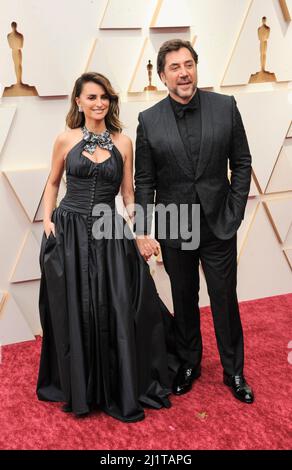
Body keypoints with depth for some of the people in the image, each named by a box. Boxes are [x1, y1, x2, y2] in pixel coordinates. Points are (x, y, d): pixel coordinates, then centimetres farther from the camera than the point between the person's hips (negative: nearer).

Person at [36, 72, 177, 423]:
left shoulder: (123, 142, 5)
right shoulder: (65, 140, 3)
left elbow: (128, 193, 8)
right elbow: (52, 183, 13)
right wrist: (47, 219, -1)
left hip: (109, 235, 1)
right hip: (68, 232, 0)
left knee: (117, 312, 0)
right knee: (74, 313, 6)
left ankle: (120, 392, 21)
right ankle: (80, 391, 28)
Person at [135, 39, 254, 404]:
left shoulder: (225, 106, -3)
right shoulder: (149, 120, -3)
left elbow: (242, 163, 2)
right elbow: (144, 181, -1)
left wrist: (235, 212, -4)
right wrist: (142, 230, -6)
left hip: (219, 224, 0)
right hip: (174, 228, 1)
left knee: (225, 301, 9)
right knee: (184, 301, 16)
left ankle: (234, 372, 30)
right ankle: (188, 364, 38)